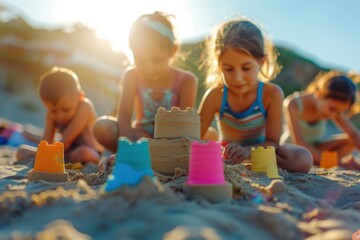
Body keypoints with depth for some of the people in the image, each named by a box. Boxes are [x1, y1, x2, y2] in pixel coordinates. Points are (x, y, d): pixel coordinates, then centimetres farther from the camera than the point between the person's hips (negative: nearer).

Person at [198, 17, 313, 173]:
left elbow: (272, 142, -20)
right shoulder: (215, 96, -21)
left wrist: (247, 150, -42)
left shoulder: (272, 94, -22)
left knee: (303, 159, -29)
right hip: (226, 151, 0)